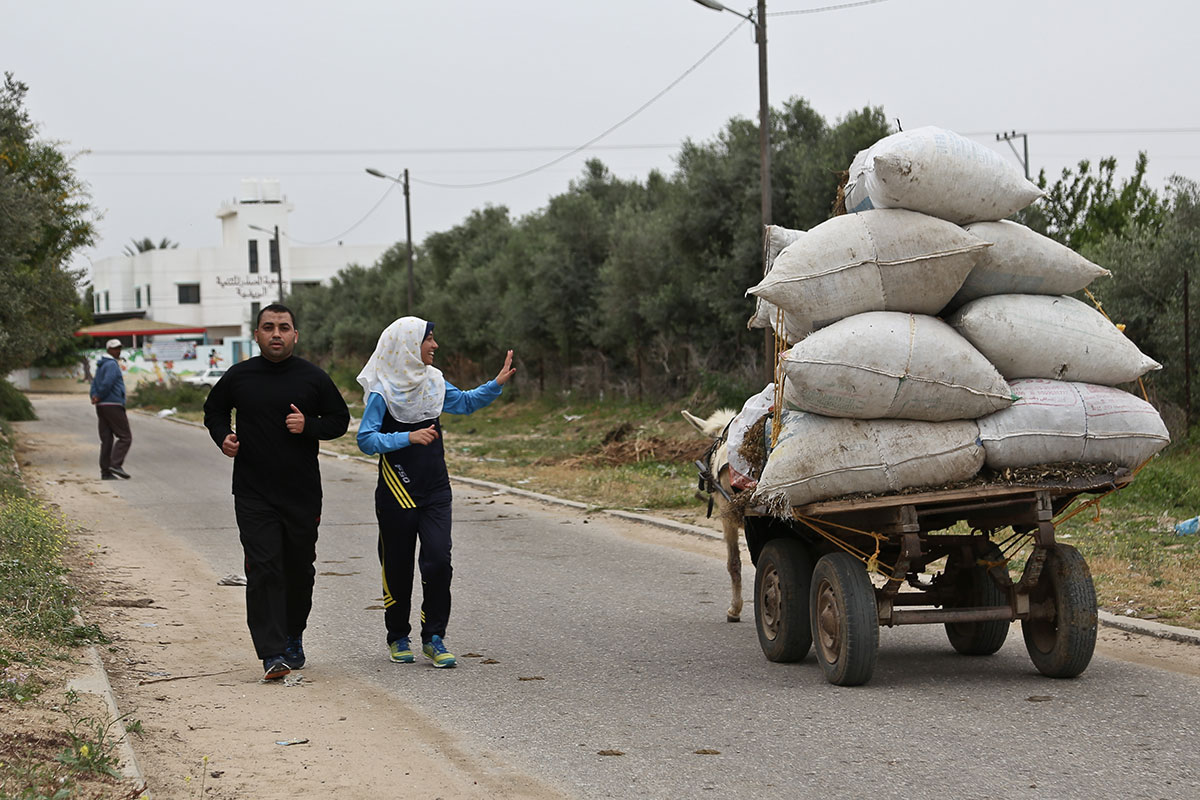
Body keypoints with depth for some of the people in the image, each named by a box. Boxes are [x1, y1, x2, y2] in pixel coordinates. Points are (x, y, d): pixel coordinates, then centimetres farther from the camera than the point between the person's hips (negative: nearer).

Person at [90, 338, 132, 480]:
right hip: (113, 405, -9)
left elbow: (94, 384, 14)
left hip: (101, 406, 9)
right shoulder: (112, 364, -11)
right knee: (125, 437, -7)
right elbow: (107, 383, -21)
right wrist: (99, 397, -7)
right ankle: (116, 464, -18)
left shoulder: (100, 366, 19)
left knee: (107, 439, 8)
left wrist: (95, 397, -3)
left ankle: (105, 471, 5)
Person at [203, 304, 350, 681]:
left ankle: (293, 636, 33)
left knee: (299, 570, 11)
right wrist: (222, 437, -2)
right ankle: (272, 654, -15)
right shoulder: (238, 377, 2)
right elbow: (213, 410, 19)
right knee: (263, 570, -11)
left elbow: (340, 420, 9)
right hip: (254, 494, -1)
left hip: (303, 494, 1)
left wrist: (309, 426, -10)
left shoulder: (313, 378, 1)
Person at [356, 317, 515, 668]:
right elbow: (366, 439, -16)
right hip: (397, 493, -4)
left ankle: (434, 638, 0)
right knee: (398, 568, 5)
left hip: (435, 490, 4)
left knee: (438, 560, -10)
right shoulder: (382, 392, -10)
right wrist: (408, 437, -26)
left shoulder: (432, 382, 8)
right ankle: (398, 637, 24)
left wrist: (498, 384, 12)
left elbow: (465, 402, 24)